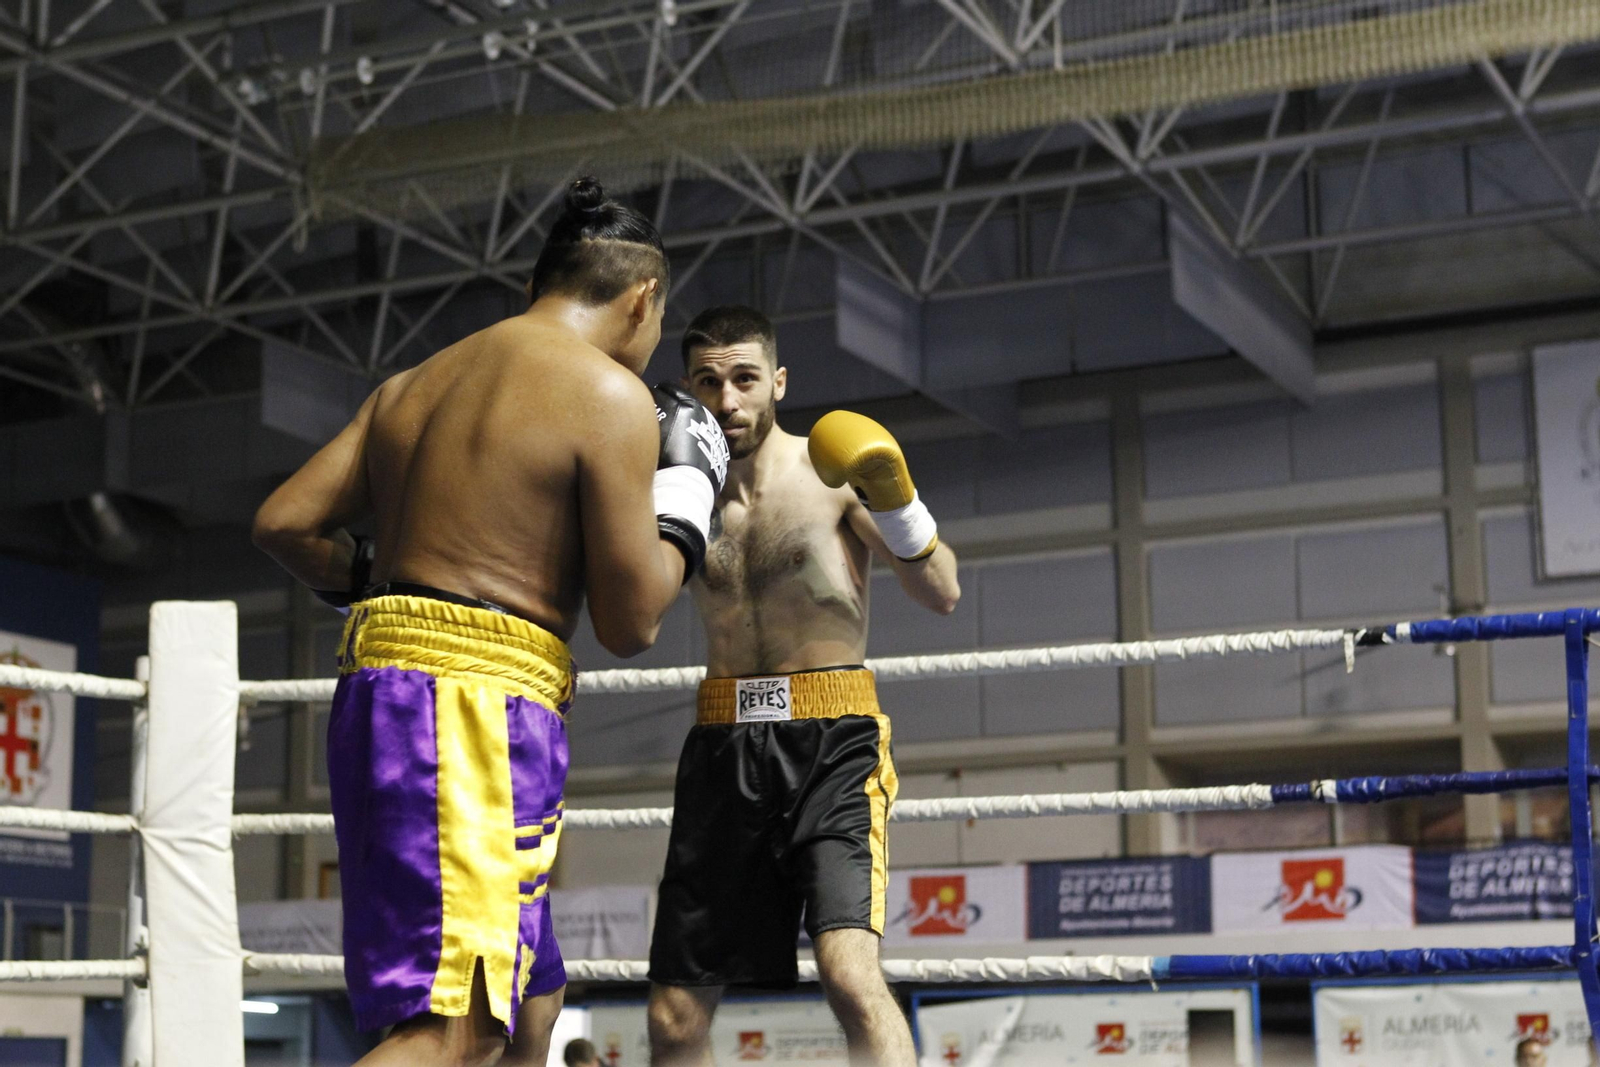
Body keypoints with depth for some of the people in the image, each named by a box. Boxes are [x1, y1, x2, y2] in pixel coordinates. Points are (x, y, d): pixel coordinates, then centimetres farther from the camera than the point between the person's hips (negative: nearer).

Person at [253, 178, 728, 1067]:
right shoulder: (610, 397, -4)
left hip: (376, 691, 9)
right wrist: (687, 494, 10)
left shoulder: (412, 385, 18)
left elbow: (284, 524, 12)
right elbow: (631, 622, -6)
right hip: (476, 702, -9)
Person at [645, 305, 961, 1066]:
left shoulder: (832, 473, 0)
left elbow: (941, 595, -7)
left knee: (850, 972, -26)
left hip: (831, 744, -4)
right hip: (723, 747, 4)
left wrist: (896, 500, -23)